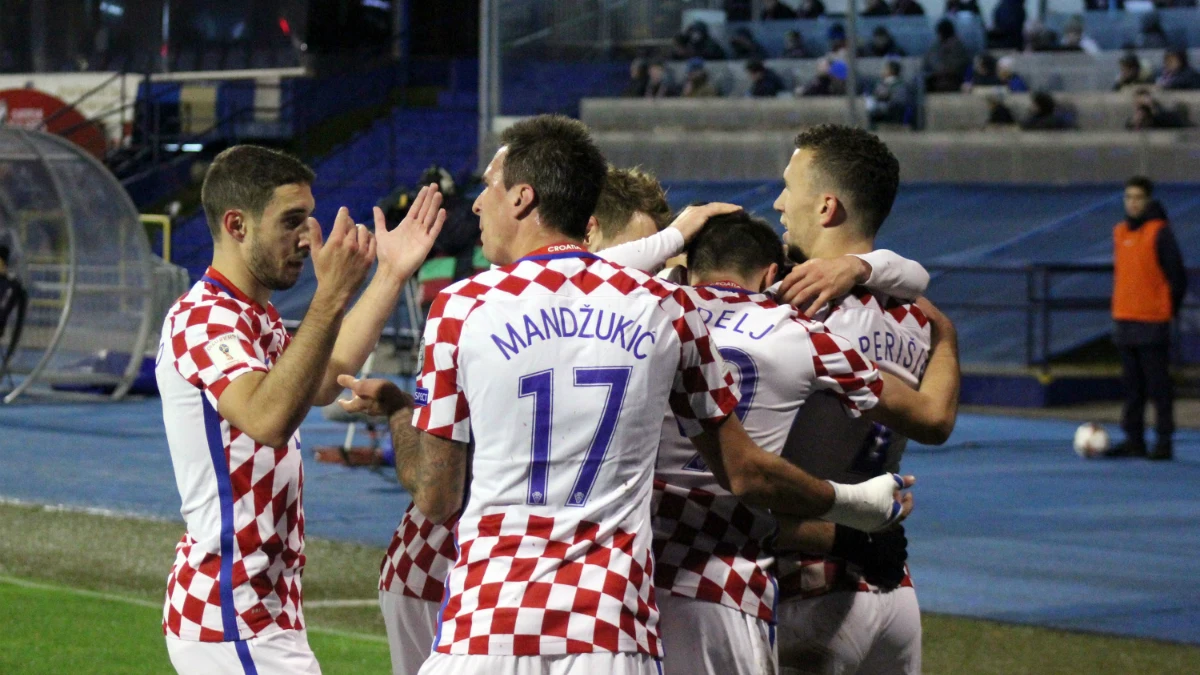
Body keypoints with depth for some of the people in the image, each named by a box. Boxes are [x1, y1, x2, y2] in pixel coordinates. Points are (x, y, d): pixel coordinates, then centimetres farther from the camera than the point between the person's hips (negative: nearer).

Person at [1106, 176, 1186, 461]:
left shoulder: (1160, 232, -8)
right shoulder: (1120, 232, 13)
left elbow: (1178, 277, -7)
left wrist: (1168, 309, -5)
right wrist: (1120, 312, 15)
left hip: (1152, 322, -7)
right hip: (1124, 320, 7)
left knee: (1158, 385, -4)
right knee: (1132, 385, 10)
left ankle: (1164, 442, -1)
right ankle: (1134, 439, 16)